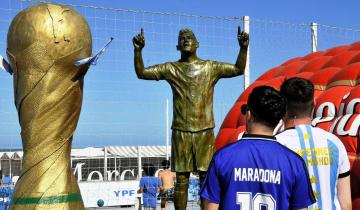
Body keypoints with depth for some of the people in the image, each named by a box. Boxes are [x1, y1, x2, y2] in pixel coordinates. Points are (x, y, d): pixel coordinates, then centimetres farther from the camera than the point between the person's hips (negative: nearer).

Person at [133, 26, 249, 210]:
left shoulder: (211, 67, 5)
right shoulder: (171, 69, 7)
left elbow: (238, 69, -3)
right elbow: (141, 73, 4)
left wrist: (243, 48, -18)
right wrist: (138, 50, -11)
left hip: (205, 131, 0)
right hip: (180, 131, 0)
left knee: (206, 177, 2)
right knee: (181, 179, 4)